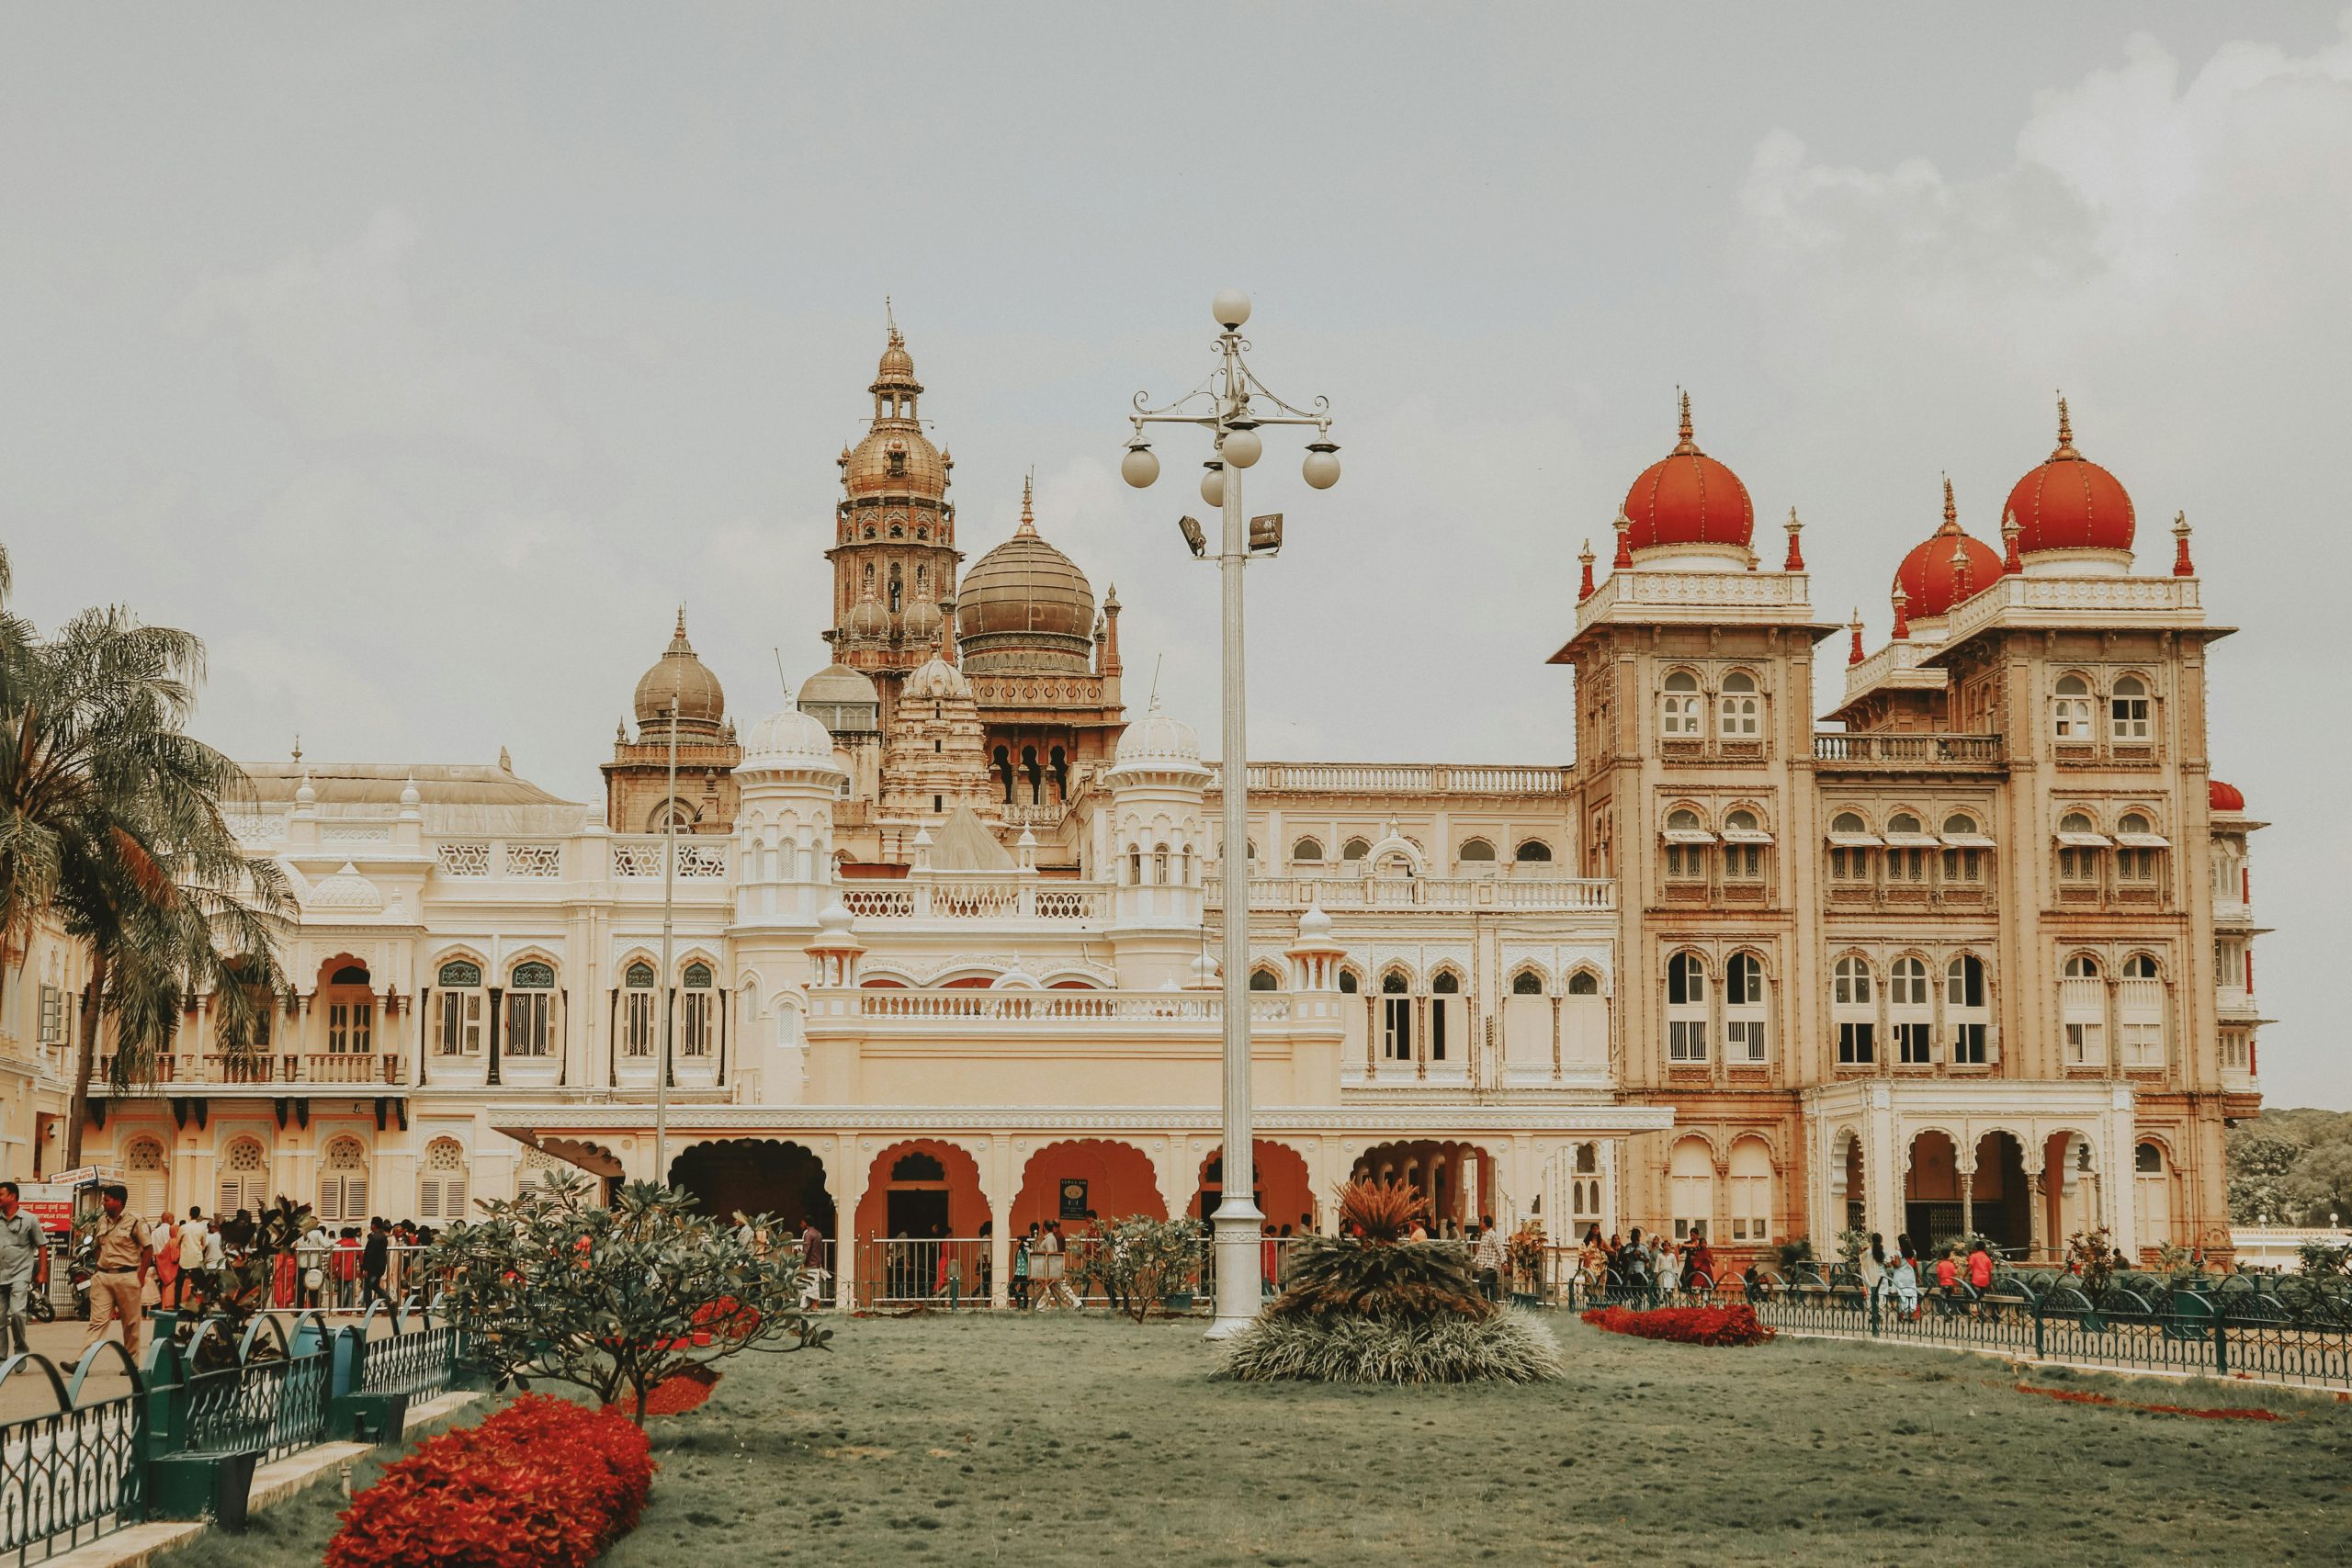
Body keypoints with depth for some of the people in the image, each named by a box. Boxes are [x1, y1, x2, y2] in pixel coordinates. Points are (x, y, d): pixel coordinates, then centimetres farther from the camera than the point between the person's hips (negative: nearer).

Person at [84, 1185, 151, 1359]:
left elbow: (148, 1251, -4)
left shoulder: (133, 1222, -6)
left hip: (126, 1277, -4)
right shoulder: (101, 1221, 11)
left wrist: (140, 1277, -9)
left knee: (131, 1324, 5)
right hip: (102, 1277, 4)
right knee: (97, 1320, -5)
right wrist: (96, 1271, 13)